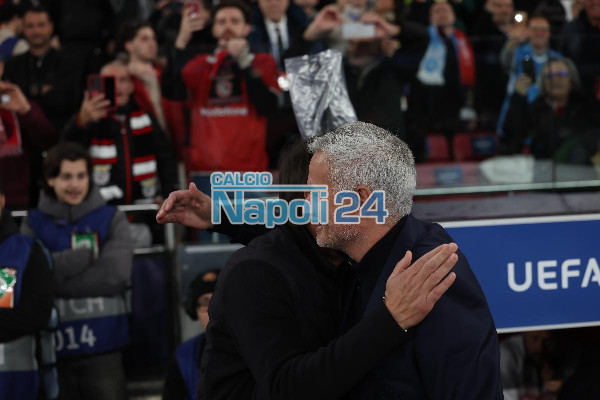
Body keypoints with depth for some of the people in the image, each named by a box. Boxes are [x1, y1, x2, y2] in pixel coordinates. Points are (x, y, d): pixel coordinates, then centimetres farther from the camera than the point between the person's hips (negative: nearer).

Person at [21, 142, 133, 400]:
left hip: (103, 348, -1)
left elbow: (116, 276, -8)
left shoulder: (112, 220, 5)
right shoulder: (34, 224, 7)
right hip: (52, 348, 1)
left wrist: (55, 283, -10)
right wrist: (88, 253, -13)